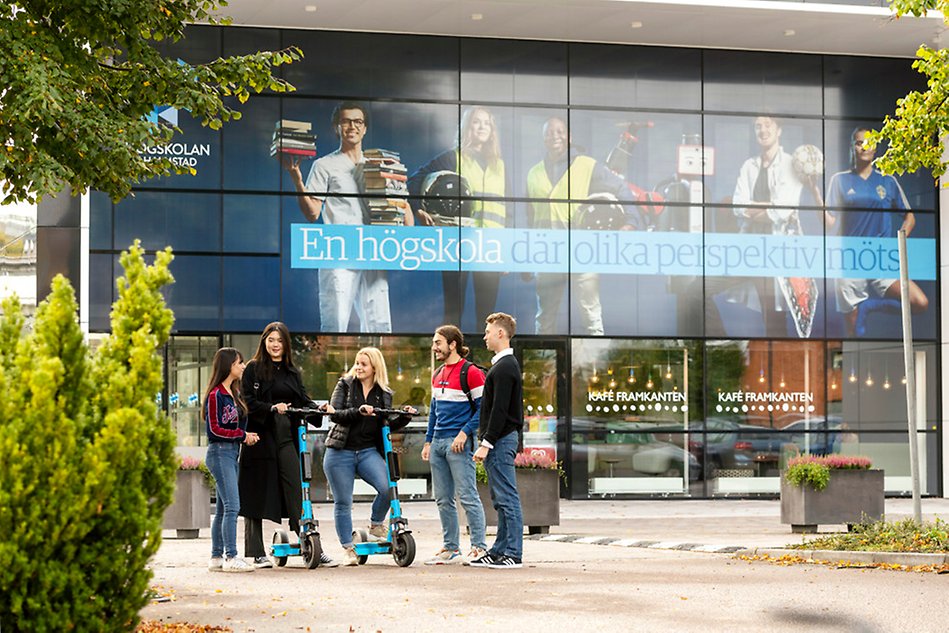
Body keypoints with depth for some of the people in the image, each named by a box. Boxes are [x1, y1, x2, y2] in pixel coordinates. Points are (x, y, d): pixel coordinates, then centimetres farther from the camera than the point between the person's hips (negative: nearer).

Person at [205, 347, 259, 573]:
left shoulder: (234, 393, 15)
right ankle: (231, 557, -14)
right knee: (232, 505, -13)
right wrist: (242, 435, -12)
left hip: (232, 453, 9)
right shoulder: (216, 395, -11)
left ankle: (216, 558, 13)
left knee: (223, 508, 10)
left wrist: (247, 436, 0)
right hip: (220, 452, -9)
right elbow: (214, 429, -14)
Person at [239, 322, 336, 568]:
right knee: (257, 495, 2)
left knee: (296, 493, -1)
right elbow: (248, 402, -6)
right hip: (261, 437, -3)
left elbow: (303, 400, 11)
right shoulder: (253, 369, 4)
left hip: (287, 437, 3)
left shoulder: (292, 372, 18)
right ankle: (257, 553, 8)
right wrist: (271, 408, -21)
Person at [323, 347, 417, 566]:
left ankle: (376, 524, 6)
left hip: (368, 451, 1)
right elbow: (335, 414, -10)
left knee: (388, 487, -21)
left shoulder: (384, 394, 8)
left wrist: (404, 417, -5)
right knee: (343, 502, 1)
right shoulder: (345, 384, 2)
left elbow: (387, 426, 12)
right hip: (340, 452, -1)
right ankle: (348, 549, 13)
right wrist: (358, 412, -24)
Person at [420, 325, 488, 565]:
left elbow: (482, 407, -10)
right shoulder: (438, 374, 17)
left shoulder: (471, 372, -8)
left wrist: (464, 433, -17)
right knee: (443, 499, 9)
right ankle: (450, 548, 15)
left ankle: (479, 547, -4)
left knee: (467, 496, -8)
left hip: (458, 442, -8)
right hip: (438, 443, 8)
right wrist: (428, 441, 18)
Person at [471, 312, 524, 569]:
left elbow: (500, 410, -20)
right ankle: (500, 550, 16)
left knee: (507, 498, -8)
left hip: (501, 440, -11)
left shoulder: (504, 368, -14)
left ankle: (513, 554, -7)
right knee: (501, 499, 12)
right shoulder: (504, 365, 18)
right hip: (502, 440, 11)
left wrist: (486, 443, -21)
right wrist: (487, 441, 19)